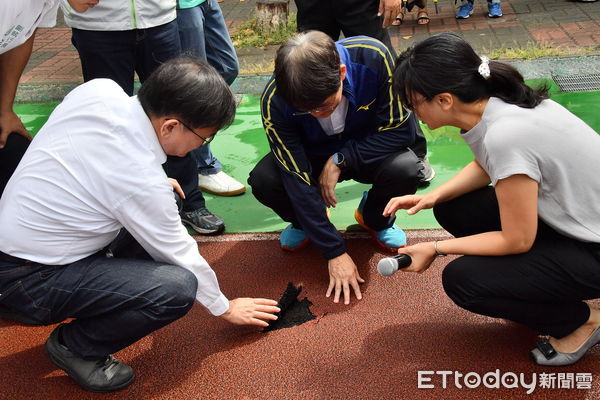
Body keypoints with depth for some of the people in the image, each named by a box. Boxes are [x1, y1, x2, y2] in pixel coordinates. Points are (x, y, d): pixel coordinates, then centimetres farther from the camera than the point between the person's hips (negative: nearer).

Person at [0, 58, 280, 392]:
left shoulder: (98, 90, -12)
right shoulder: (143, 180, -29)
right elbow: (181, 255, -14)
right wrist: (225, 307, 4)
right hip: (27, 281, -8)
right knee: (178, 287, -23)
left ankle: (98, 295, 15)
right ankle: (75, 347, 0)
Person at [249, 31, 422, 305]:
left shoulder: (373, 57, -31)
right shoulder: (274, 101, -30)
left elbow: (401, 129, -21)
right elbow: (297, 178, -27)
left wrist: (340, 160, -29)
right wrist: (334, 252, -26)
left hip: (367, 153, 0)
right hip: (312, 158, 0)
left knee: (405, 170, -33)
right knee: (263, 180, -29)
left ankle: (375, 219, 4)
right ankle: (304, 222, 7)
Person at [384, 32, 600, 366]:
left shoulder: (505, 136, -33)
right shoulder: (495, 101, -9)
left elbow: (517, 240, -23)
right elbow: (485, 167, 11)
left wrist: (435, 249, -13)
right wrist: (433, 196, -4)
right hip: (569, 214, 8)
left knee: (461, 280, -14)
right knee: (452, 209, 2)